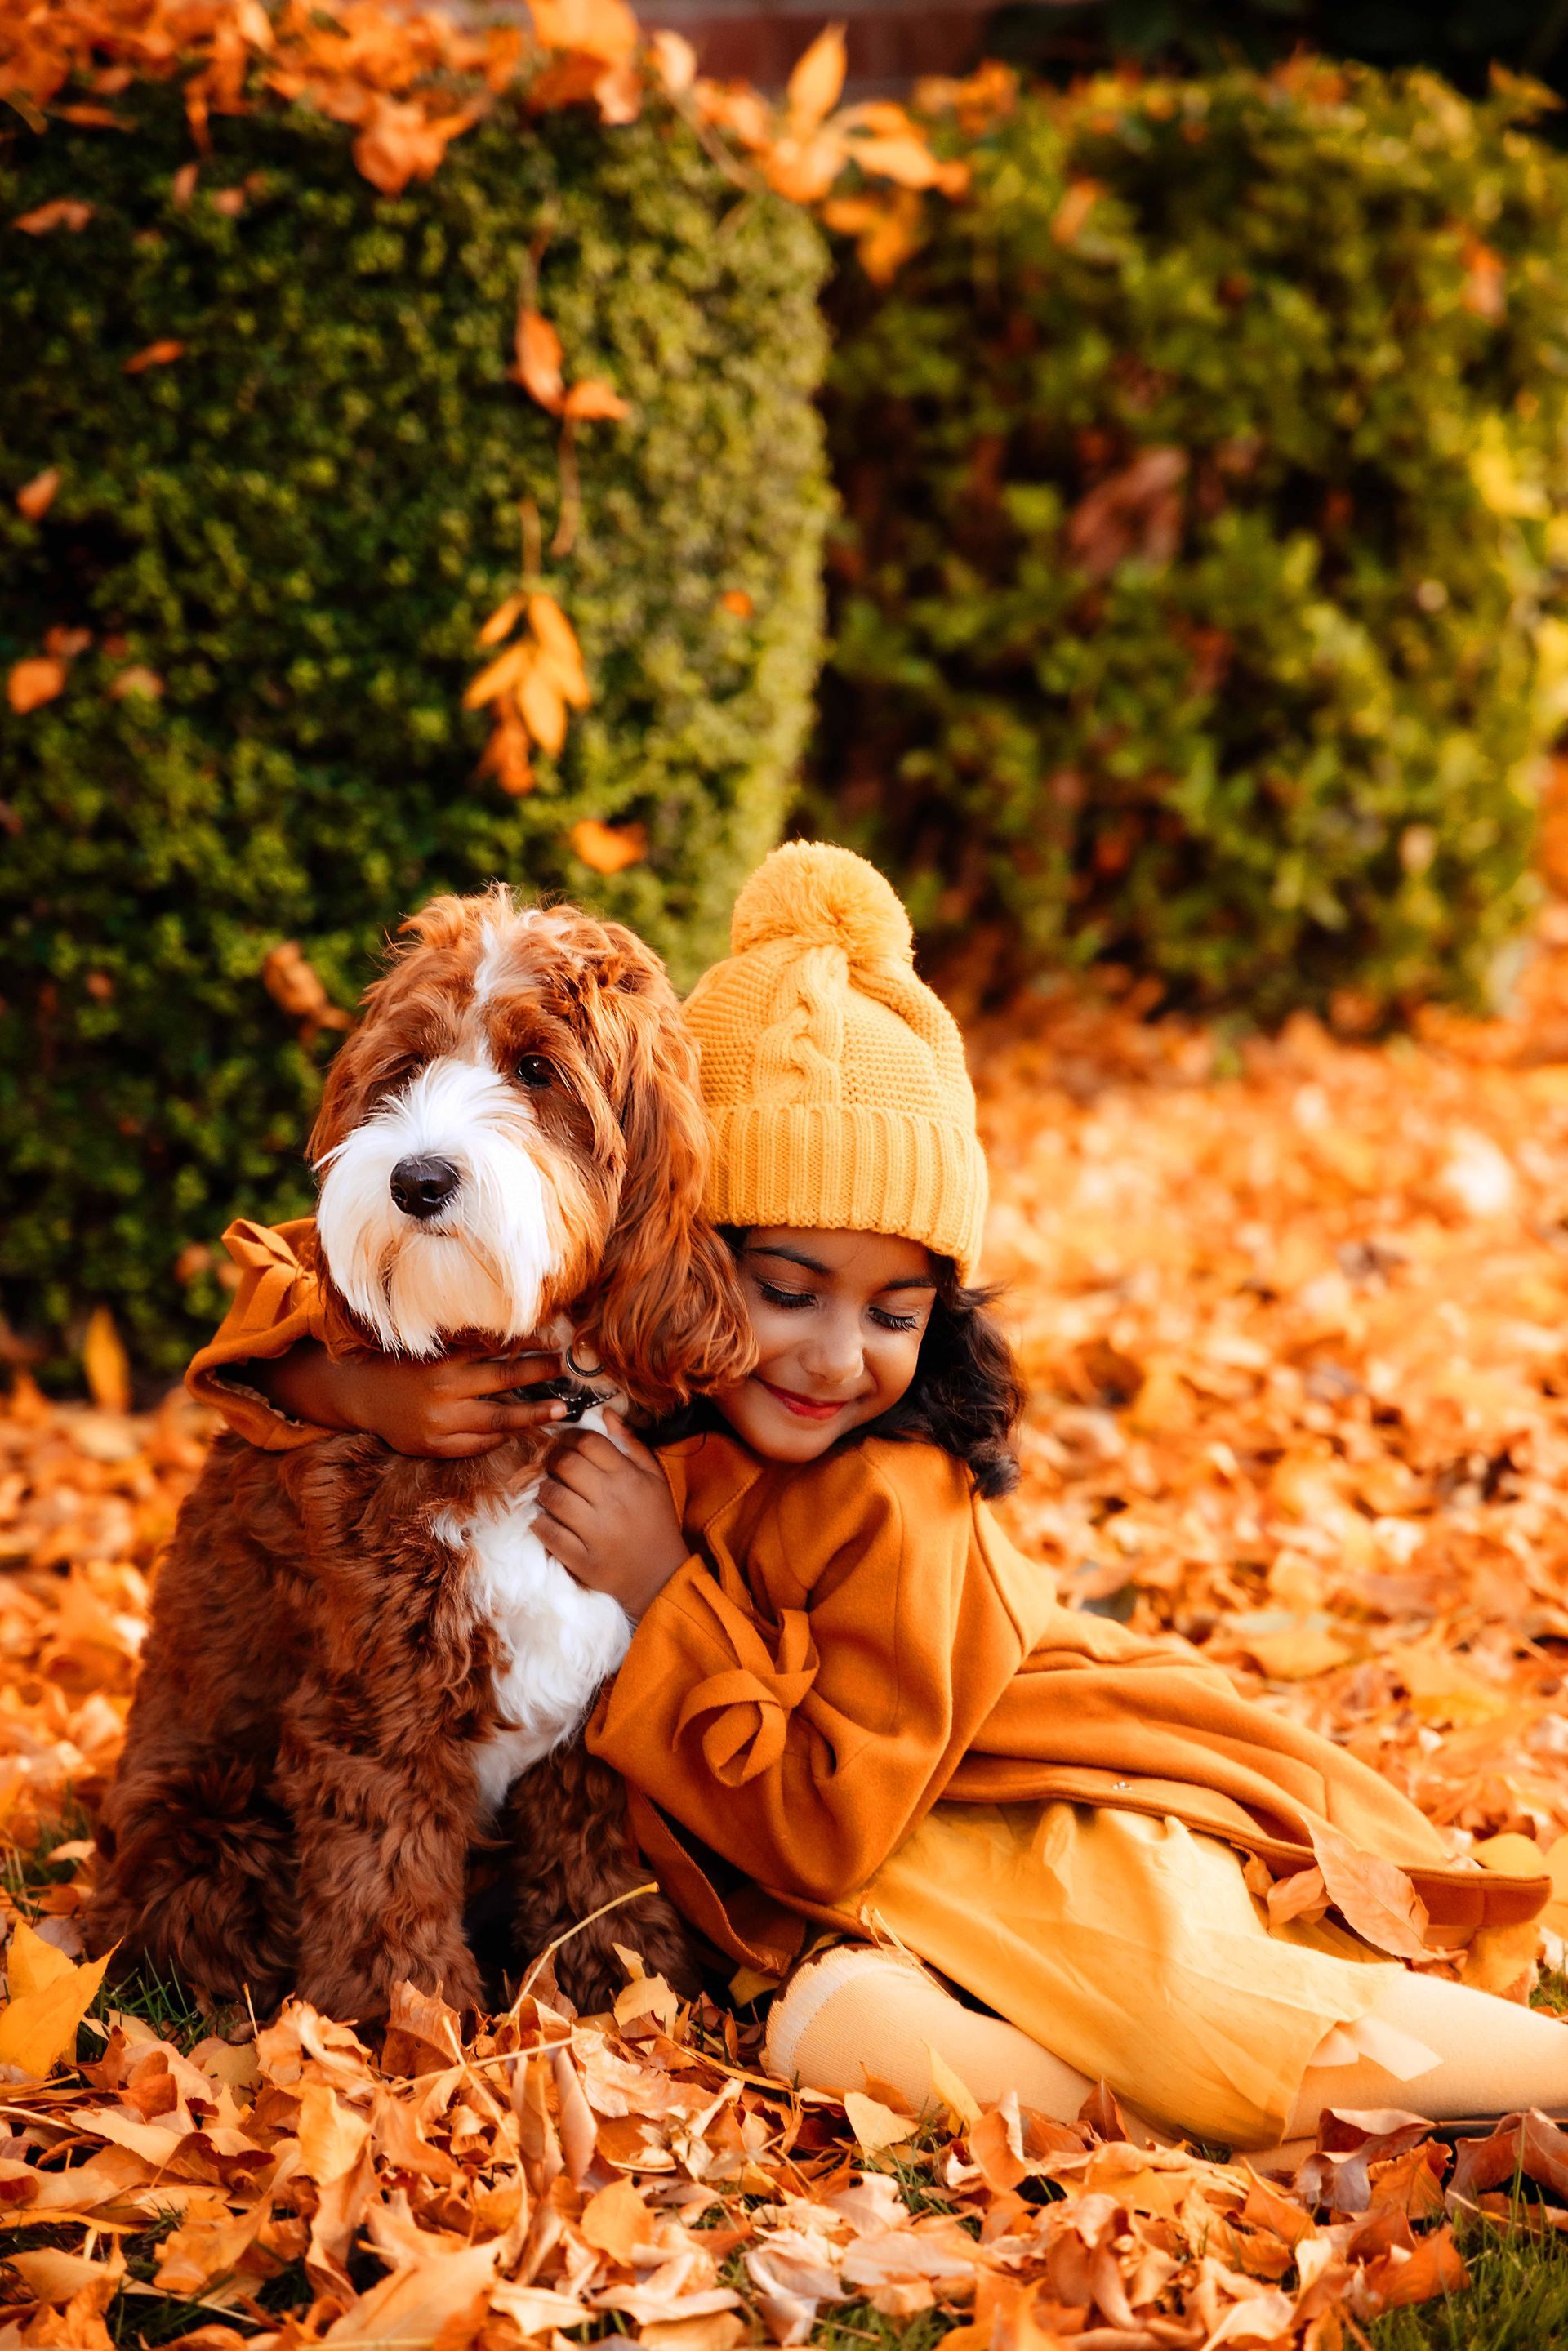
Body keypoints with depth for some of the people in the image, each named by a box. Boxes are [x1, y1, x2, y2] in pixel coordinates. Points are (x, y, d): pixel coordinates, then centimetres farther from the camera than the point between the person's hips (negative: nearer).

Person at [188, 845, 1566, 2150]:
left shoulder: (896, 1502, -20)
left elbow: (824, 1833, -19)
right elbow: (285, 1294, -3)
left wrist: (661, 1593, -25)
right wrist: (370, 1386, -26)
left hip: (1061, 1816, -4)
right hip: (865, 1901, 4)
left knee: (1184, 2014, -35)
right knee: (838, 2026, -33)